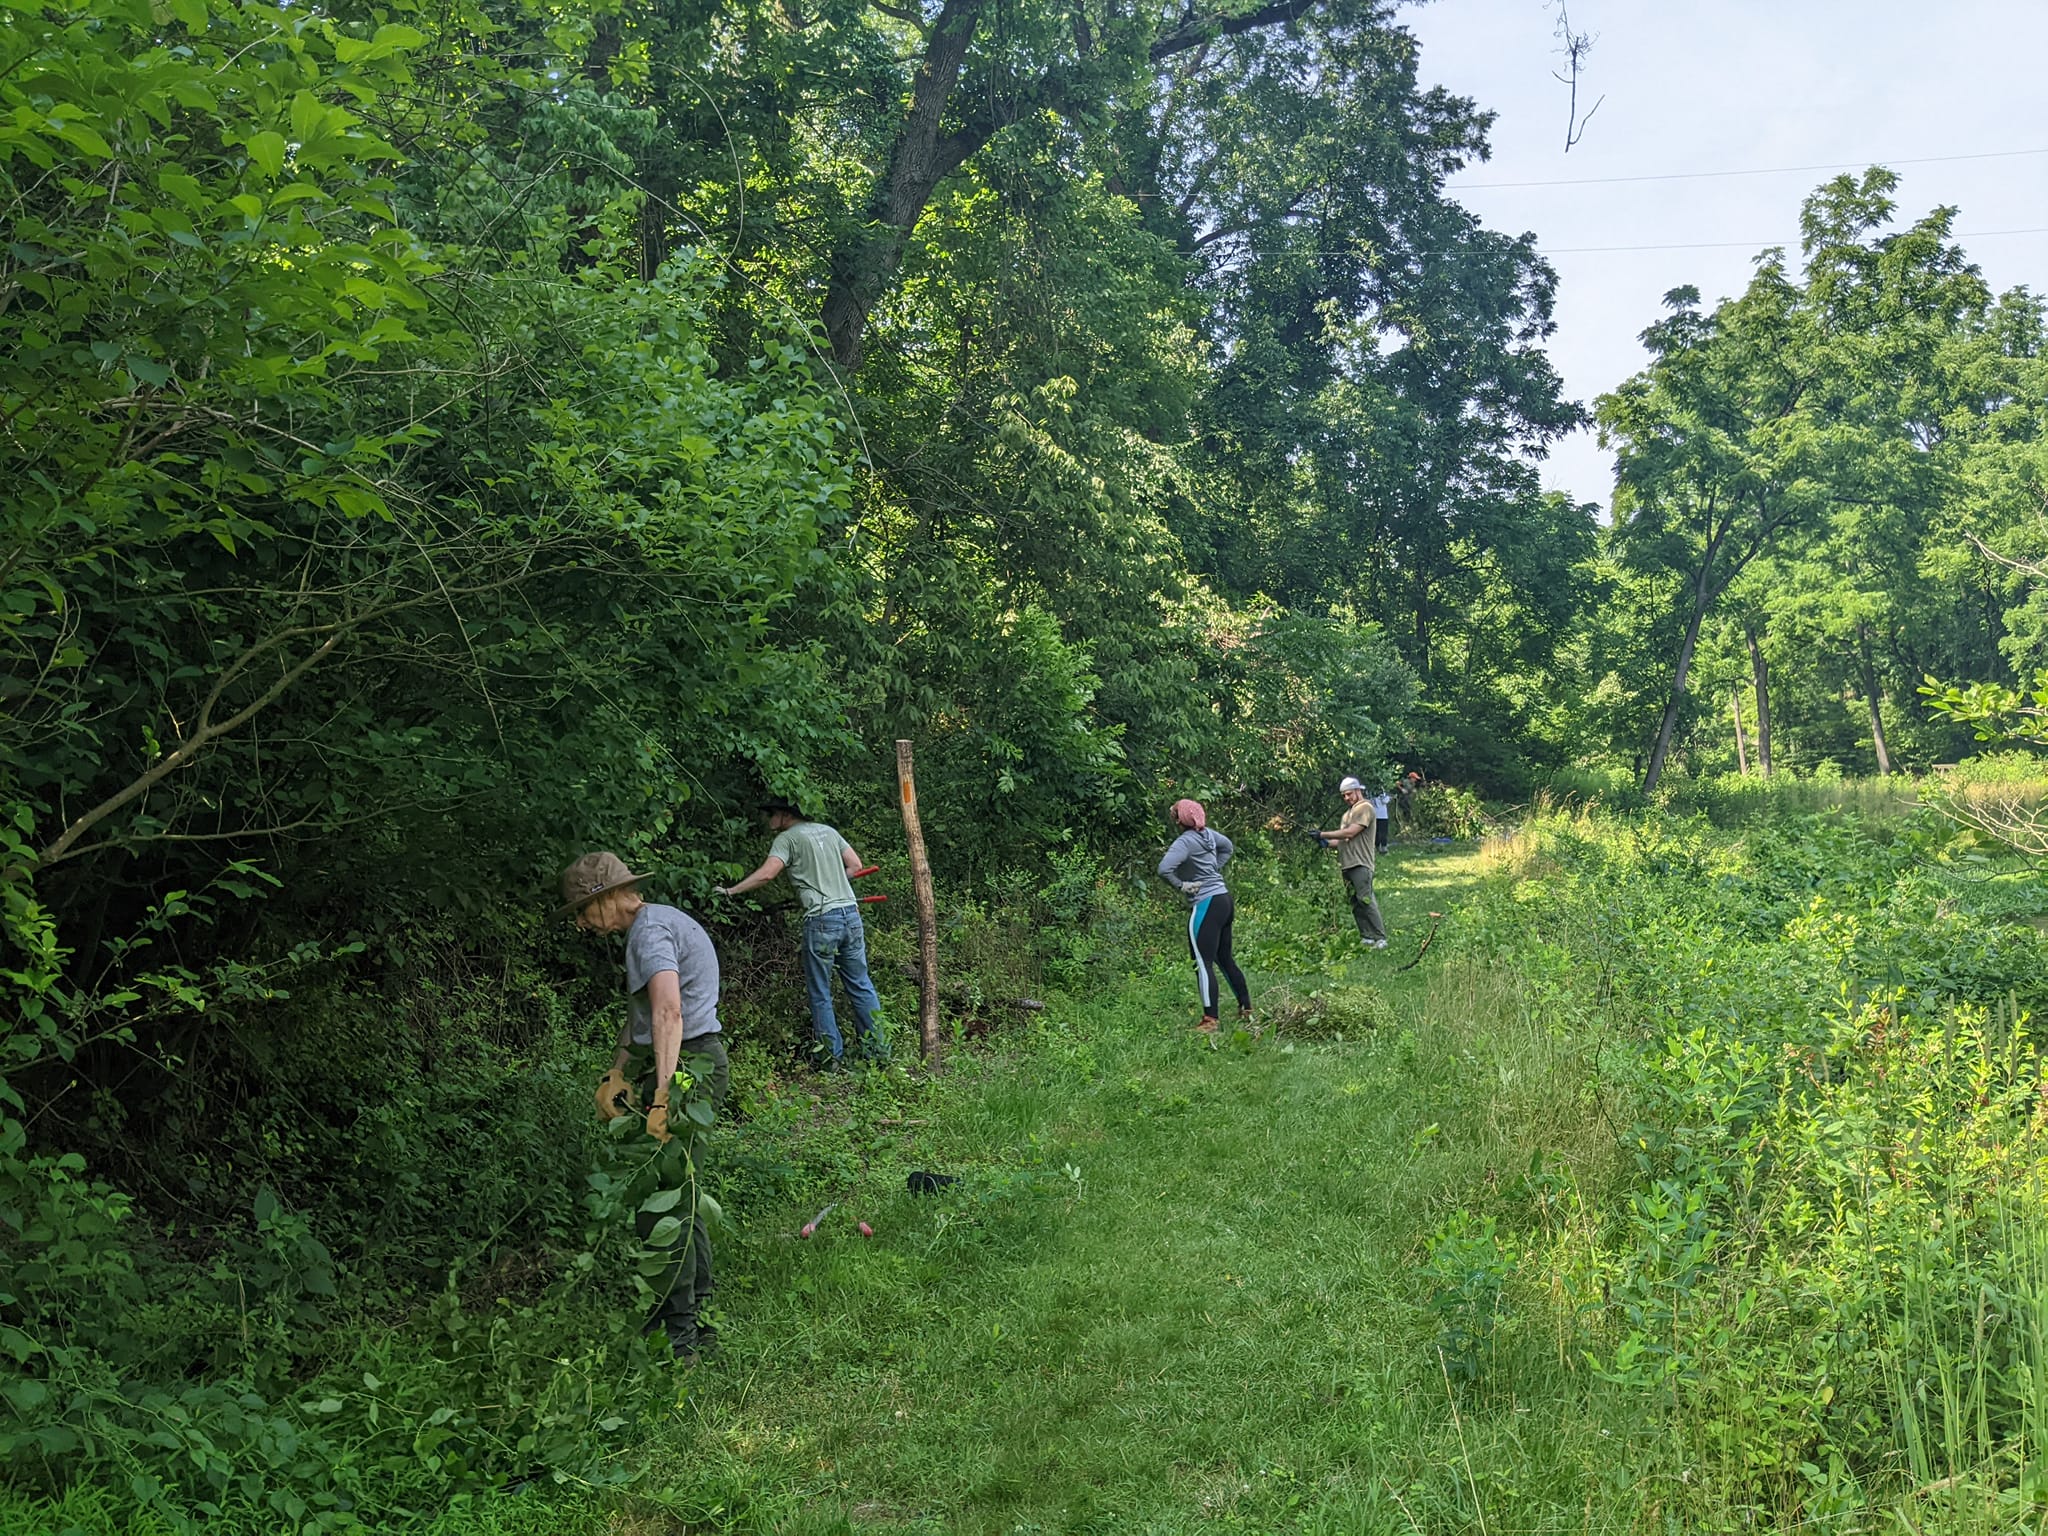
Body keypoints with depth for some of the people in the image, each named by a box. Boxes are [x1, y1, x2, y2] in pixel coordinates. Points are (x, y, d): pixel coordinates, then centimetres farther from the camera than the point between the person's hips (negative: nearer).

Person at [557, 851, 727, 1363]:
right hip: (697, 1063, 11)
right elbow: (639, 1015, 19)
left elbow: (668, 1012, -28)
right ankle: (698, 1314, 26)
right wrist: (616, 1075, 9)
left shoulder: (651, 930, -14)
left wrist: (663, 1096, -33)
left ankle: (681, 1334, 0)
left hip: (686, 1067, -11)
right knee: (681, 1198, 17)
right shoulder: (660, 923, 19)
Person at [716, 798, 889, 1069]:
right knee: (860, 984, 12)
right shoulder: (827, 830, 18)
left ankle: (833, 1057, 7)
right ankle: (879, 1049, 13)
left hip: (821, 919, -6)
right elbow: (855, 864, 17)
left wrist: (730, 891, -7)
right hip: (851, 913, 6)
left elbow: (766, 874, -13)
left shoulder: (788, 838, -1)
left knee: (820, 993, 5)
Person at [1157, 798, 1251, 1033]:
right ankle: (1246, 1009, 27)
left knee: (1203, 963, -7)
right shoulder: (1208, 833, 9)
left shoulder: (1185, 841, -15)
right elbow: (1228, 848, 30)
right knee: (1225, 958, 20)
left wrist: (1181, 885, -12)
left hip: (1206, 905, -9)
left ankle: (1210, 1021, -11)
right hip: (1225, 899, 9)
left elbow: (1164, 869, -28)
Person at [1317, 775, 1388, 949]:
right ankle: (1367, 937, 12)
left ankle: (1380, 938, -13)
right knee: (1355, 903, 8)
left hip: (1360, 864, -9)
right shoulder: (1348, 813, 24)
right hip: (1347, 864, 9)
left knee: (1366, 900, -14)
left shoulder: (1365, 808, -5)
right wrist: (1328, 843, 3)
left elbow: (1350, 833, -14)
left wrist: (1323, 835, -10)